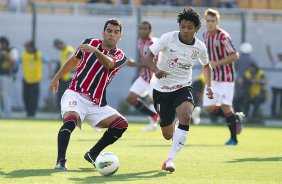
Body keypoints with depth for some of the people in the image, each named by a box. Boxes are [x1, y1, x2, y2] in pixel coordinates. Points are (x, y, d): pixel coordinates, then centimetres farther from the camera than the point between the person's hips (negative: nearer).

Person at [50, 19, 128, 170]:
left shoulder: (120, 56, 0)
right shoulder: (90, 43, 3)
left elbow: (109, 64, -26)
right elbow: (74, 60, 22)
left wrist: (95, 51, -46)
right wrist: (57, 78, 22)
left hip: (96, 104, 3)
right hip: (75, 95, -3)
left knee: (121, 124, -9)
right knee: (71, 119, -32)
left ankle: (92, 155, 7)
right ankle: (60, 161, -36)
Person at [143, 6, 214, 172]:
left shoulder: (200, 47, -4)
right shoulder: (168, 38, -14)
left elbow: (206, 65, 17)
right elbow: (148, 56, -15)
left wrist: (209, 86, 4)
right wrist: (156, 70, -36)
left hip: (183, 87, 1)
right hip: (161, 88, -1)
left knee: (185, 116, -32)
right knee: (168, 135, 6)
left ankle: (170, 159, -28)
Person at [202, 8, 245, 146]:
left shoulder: (223, 36, -17)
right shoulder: (206, 35, 7)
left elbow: (235, 56, -20)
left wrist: (216, 63, -22)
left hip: (226, 77, -8)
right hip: (213, 77, 8)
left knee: (225, 107, -9)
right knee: (208, 108, 2)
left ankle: (233, 138, 7)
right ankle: (237, 117, 23)